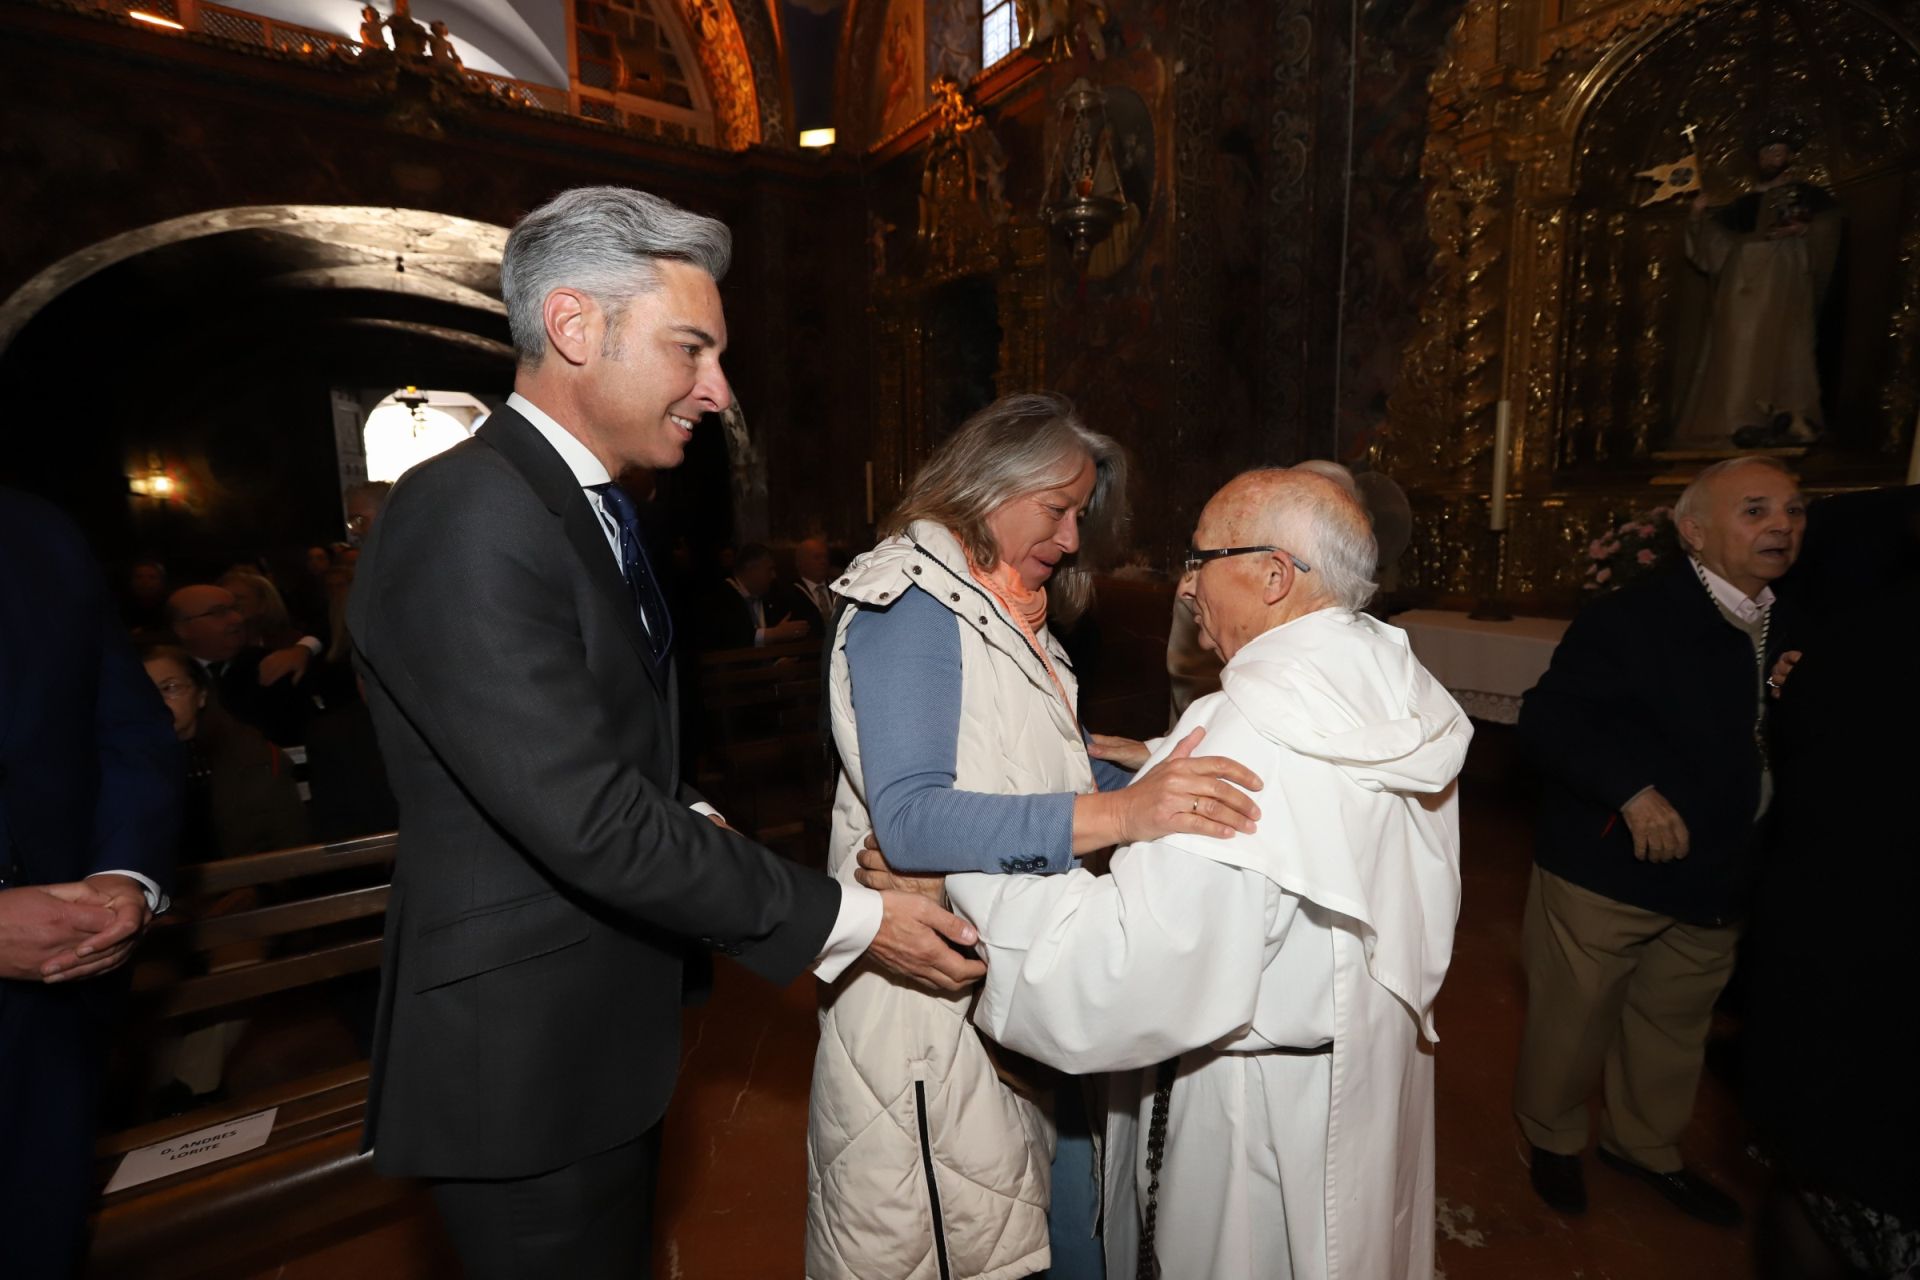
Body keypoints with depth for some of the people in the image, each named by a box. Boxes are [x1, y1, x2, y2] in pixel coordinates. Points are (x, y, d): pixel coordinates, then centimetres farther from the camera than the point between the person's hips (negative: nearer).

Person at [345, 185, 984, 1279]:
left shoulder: (594, 507, 7)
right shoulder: (467, 517, -24)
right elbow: (590, 822, -28)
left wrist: (702, 839, -2)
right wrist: (846, 919, -21)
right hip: (525, 1062, -9)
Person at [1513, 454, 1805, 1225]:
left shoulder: (1787, 629, 6)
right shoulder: (1629, 619, -17)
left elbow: (1764, 747, 13)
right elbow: (1546, 720, -22)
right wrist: (1632, 789, -29)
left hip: (1714, 880, 7)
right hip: (1605, 870, -7)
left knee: (1675, 1024, 23)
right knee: (1573, 1019, 10)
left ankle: (1645, 1145, 47)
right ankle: (1552, 1140, 36)